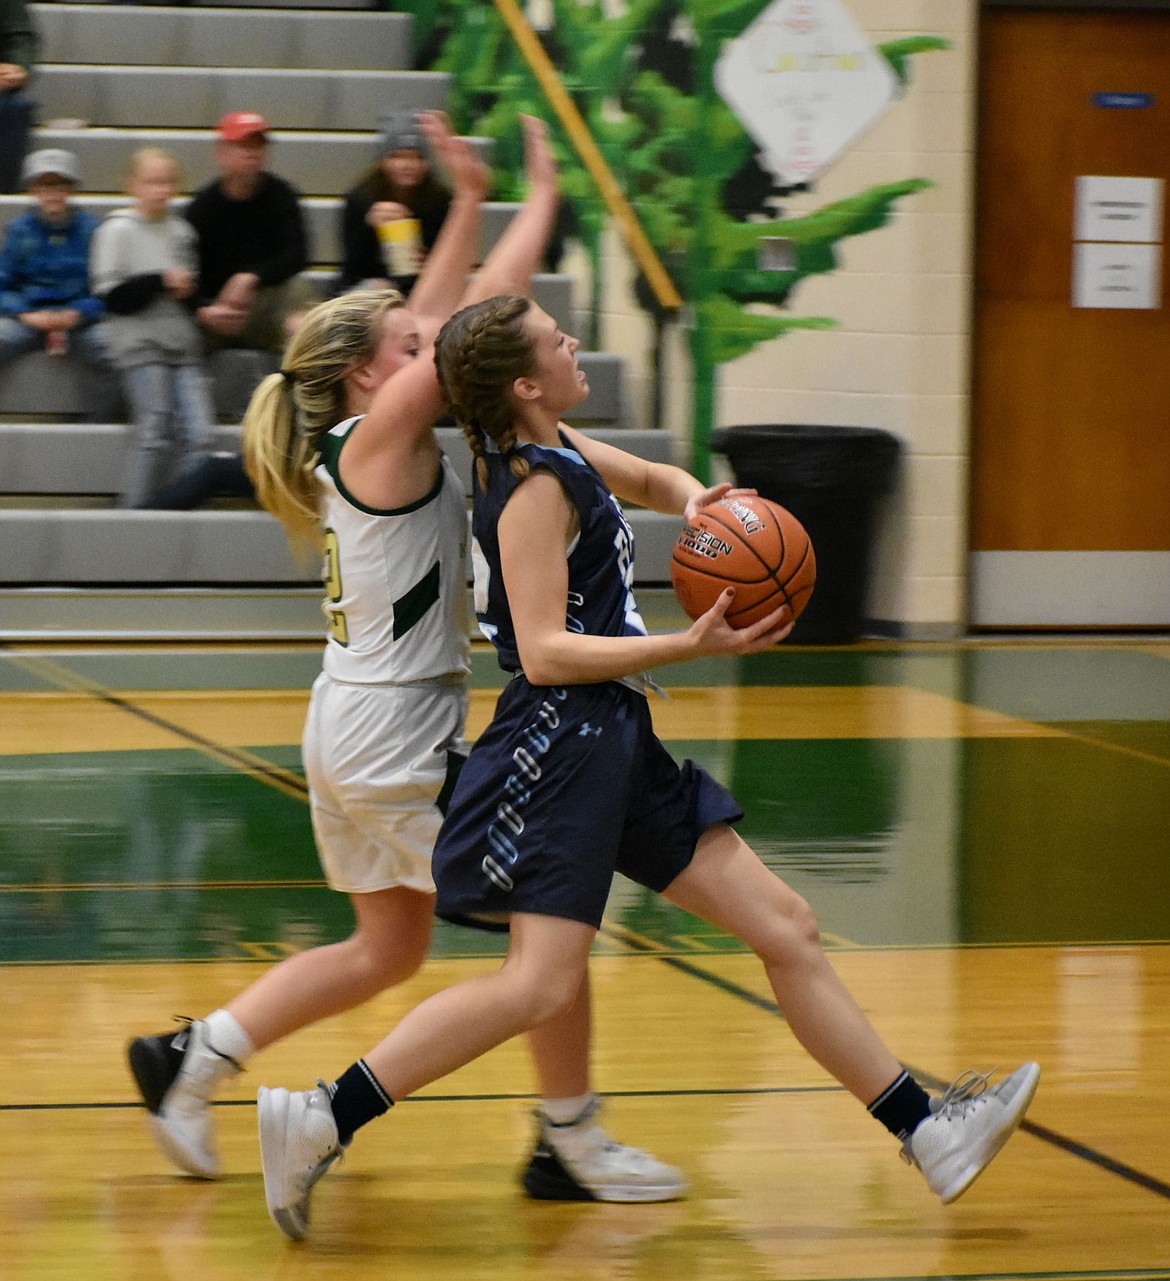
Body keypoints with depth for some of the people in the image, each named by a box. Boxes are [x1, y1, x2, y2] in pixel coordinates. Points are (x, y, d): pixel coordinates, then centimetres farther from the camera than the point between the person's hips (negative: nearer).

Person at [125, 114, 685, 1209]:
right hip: (398, 736, -10)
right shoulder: (381, 441, -15)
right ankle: (571, 1145, 7)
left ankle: (192, 1057, 17)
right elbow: (483, 316, -18)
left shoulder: (352, 446, 8)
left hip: (353, 733, 10)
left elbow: (438, 318, 19)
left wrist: (468, 201, 16)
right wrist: (541, 197, -10)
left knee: (388, 949, 19)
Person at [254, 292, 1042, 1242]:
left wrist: (694, 502, 7)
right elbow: (545, 652, -21)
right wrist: (690, 646, -26)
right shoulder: (534, 485, -14)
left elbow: (649, 480, 31)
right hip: (560, 743, -10)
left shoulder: (554, 451, 12)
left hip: (614, 745, 10)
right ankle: (322, 1120, -11)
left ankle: (929, 1132, 13)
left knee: (785, 928, 9)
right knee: (543, 984, -17)